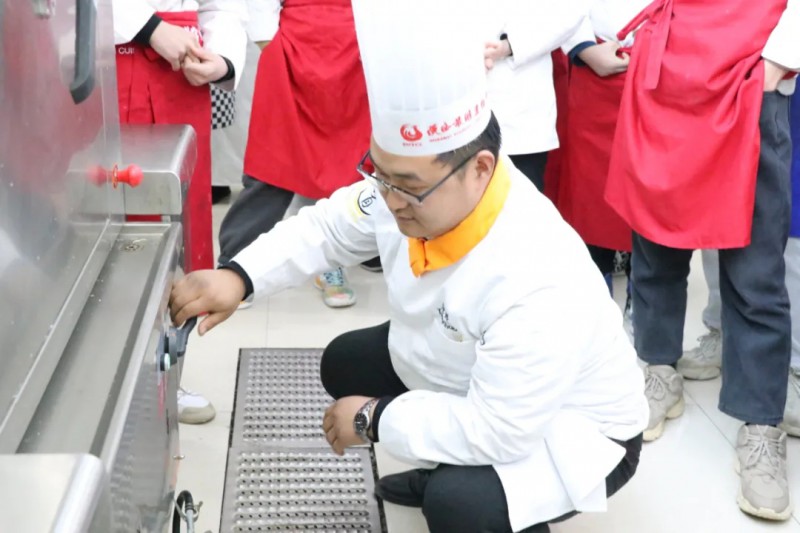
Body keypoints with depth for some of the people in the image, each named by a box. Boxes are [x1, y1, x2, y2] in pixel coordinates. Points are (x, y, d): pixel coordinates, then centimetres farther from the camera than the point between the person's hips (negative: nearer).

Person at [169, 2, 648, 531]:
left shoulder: (537, 282, -41)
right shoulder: (413, 184, -19)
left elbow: (496, 431, -35)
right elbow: (327, 228, -2)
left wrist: (374, 418, -22)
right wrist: (237, 277, -18)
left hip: (577, 430, -7)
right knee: (347, 364, 11)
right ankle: (450, 472, 29)